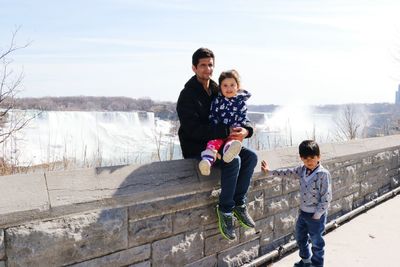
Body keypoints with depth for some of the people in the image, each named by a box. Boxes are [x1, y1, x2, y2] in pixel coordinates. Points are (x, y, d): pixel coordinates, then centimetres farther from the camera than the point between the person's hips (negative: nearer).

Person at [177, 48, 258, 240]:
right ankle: (225, 209, -15)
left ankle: (239, 203, -4)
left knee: (250, 156, -12)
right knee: (233, 161, -29)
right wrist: (226, 132, -28)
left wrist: (245, 129, -14)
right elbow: (193, 129, -23)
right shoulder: (188, 95, -12)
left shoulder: (217, 91, 11)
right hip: (195, 148, -7)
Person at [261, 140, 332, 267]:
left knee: (316, 242, 12)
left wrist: (317, 215, -18)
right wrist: (269, 171, 16)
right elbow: (288, 172, 13)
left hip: (316, 215, -7)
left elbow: (326, 198, -21)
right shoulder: (302, 170, -3)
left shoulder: (323, 174, -23)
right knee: (300, 238, 24)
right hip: (303, 212, 7)